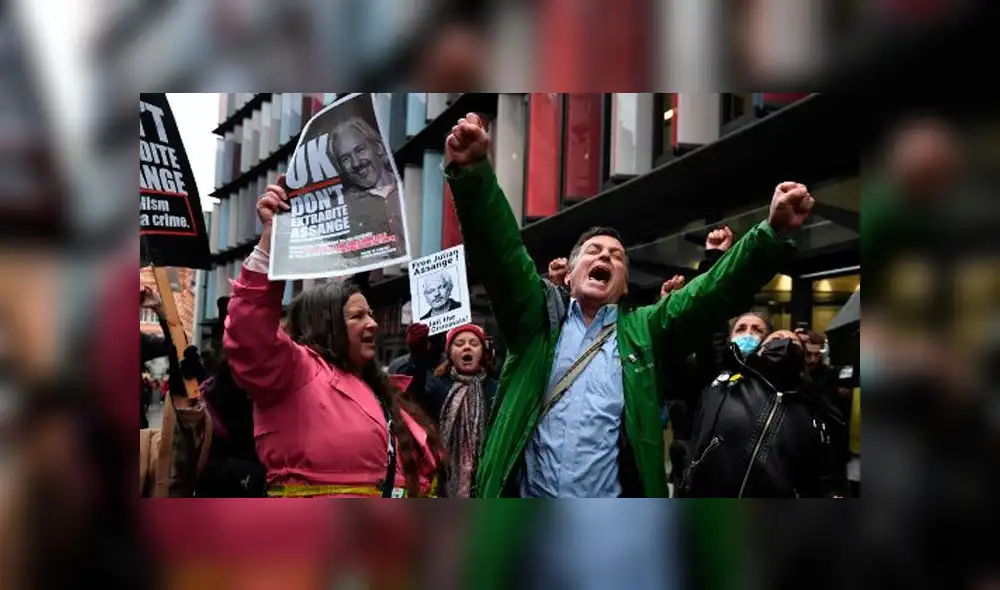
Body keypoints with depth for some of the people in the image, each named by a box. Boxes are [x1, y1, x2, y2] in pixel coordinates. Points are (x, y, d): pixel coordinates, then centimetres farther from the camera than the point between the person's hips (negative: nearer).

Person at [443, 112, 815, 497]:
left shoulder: (644, 331, 11)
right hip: (526, 494, -1)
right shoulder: (541, 316, 9)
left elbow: (715, 290, 0)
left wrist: (773, 233, -15)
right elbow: (500, 248, -5)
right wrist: (471, 171, -20)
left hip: (614, 495, 1)